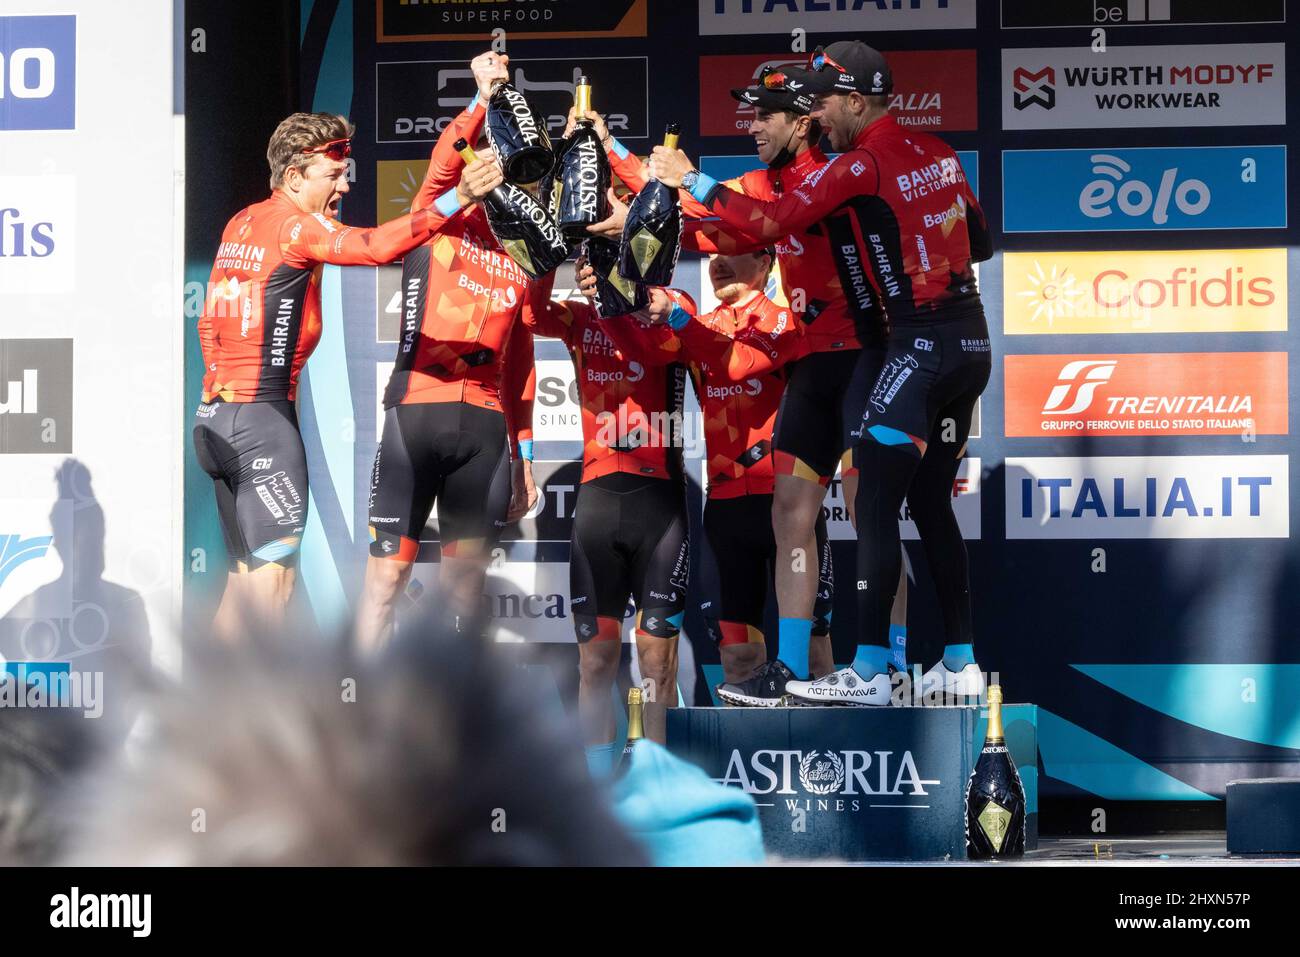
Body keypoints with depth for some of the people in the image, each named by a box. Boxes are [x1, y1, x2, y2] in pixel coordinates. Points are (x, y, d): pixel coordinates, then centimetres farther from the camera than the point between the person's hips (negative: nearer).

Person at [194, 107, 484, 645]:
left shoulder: (240, 224, 17)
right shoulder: (296, 225, -9)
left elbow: (209, 321, 22)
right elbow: (371, 247, -28)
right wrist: (453, 203, -35)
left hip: (216, 415, 9)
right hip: (264, 417, -9)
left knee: (244, 579, 12)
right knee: (274, 578, -11)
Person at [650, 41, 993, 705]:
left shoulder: (863, 165, -12)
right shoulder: (938, 154, 12)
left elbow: (773, 222, -15)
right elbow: (980, 244, 20)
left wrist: (690, 180, -8)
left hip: (922, 347, -8)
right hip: (972, 343, 8)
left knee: (876, 505, -7)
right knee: (932, 503, 15)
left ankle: (869, 673, -10)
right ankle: (960, 664, 15)